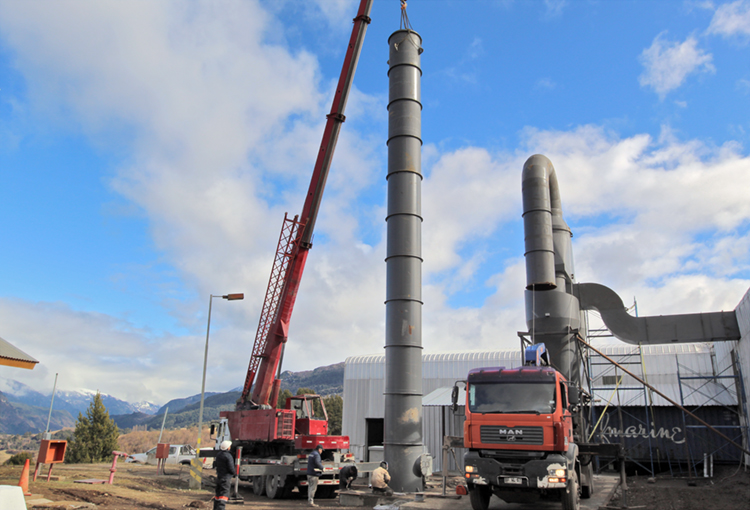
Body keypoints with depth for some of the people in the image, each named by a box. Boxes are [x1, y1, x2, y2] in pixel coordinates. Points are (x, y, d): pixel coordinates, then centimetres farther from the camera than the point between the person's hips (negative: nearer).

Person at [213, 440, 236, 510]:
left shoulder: (218, 454, 6)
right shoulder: (228, 456, -19)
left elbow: (215, 465, 18)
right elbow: (231, 468, -17)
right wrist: (233, 473, 2)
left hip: (218, 477, 8)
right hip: (226, 478, -8)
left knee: (218, 494, 18)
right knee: (224, 495, -8)